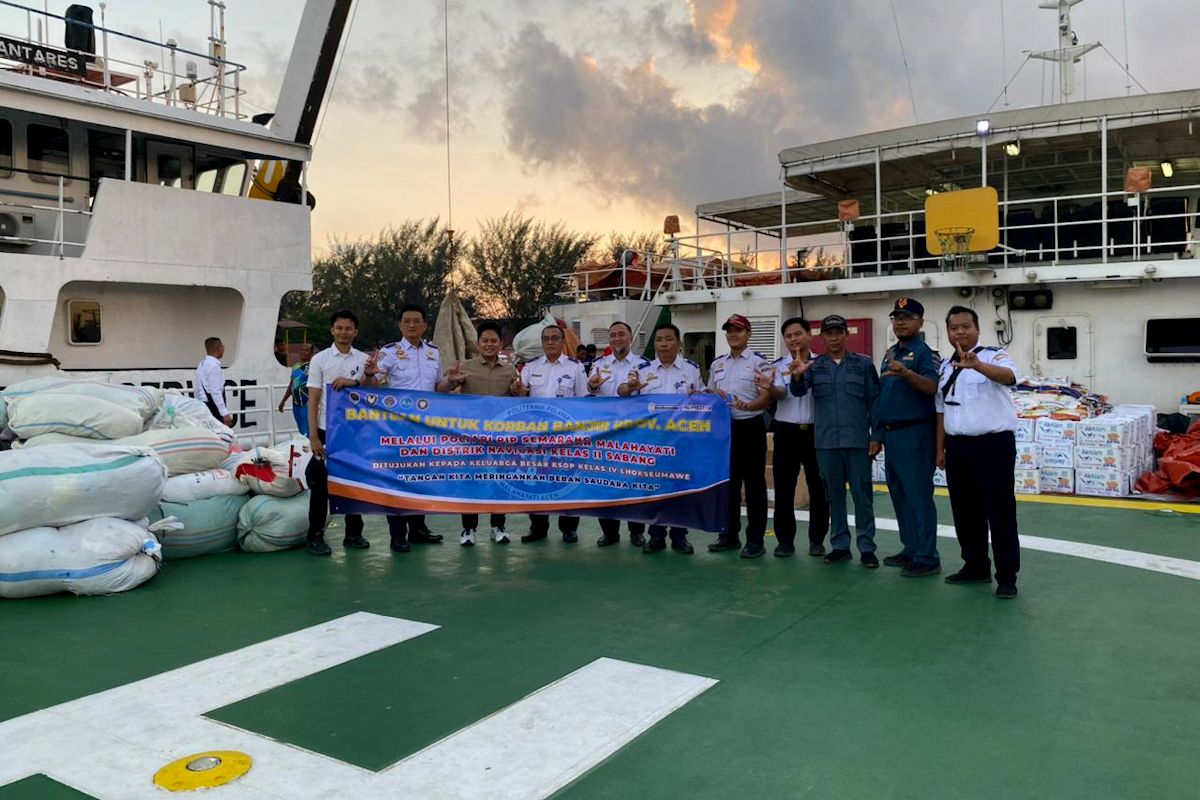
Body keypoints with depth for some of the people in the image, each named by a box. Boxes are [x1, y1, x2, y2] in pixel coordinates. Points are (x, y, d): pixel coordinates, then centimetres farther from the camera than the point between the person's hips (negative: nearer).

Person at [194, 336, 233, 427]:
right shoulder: (214, 366, -15)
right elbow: (216, 392, -20)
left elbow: (196, 390, 19)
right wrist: (225, 413, -21)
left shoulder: (202, 364, 14)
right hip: (213, 408, -10)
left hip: (202, 406, 10)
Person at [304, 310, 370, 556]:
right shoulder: (320, 359, 0)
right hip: (327, 430, -2)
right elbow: (313, 401, -2)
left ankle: (353, 533, 20)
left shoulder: (364, 360, 5)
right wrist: (314, 437, -9)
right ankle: (315, 536, 10)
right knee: (321, 483, 1)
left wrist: (353, 382, -16)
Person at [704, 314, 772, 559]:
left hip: (750, 427, -6)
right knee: (727, 482, 12)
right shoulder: (717, 364, 13)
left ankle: (755, 540, 5)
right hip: (723, 427, 6)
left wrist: (748, 406, -30)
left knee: (754, 483, -1)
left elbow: (766, 397, -12)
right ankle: (729, 535, 22)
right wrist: (714, 395, -3)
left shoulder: (759, 362, -4)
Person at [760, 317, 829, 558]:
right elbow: (781, 394, -13)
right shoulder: (778, 365, 3)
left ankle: (817, 540, 17)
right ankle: (785, 540, 12)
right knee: (784, 488, 3)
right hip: (787, 431, 0)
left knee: (818, 487, 5)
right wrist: (771, 387, -37)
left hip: (815, 431, 0)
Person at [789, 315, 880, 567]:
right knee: (834, 495, 10)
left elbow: (874, 401, 3)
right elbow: (798, 391, -9)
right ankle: (840, 545, 19)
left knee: (862, 494, 2)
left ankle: (866, 547, 9)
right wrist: (797, 376, -32)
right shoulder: (814, 365, 6)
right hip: (826, 442, 2)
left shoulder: (863, 364, 3)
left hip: (858, 441, -2)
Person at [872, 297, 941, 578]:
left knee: (918, 496, -6)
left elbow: (931, 388, -24)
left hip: (914, 433, -9)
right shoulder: (890, 353, 16)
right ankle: (911, 549, 25)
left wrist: (906, 373, -41)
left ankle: (927, 558, 1)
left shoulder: (923, 352, -8)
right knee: (899, 495, 14)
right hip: (891, 434, 9)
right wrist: (877, 434, 17)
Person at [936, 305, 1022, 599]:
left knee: (1000, 511, -2)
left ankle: (1007, 576, 7)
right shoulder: (945, 366, 13)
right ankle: (975, 567, 27)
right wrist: (940, 448, 14)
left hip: (993, 444, -6)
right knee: (964, 510, 13)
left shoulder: (994, 356, -7)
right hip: (957, 446, 6)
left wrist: (976, 365, -49)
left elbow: (1008, 376, -31)